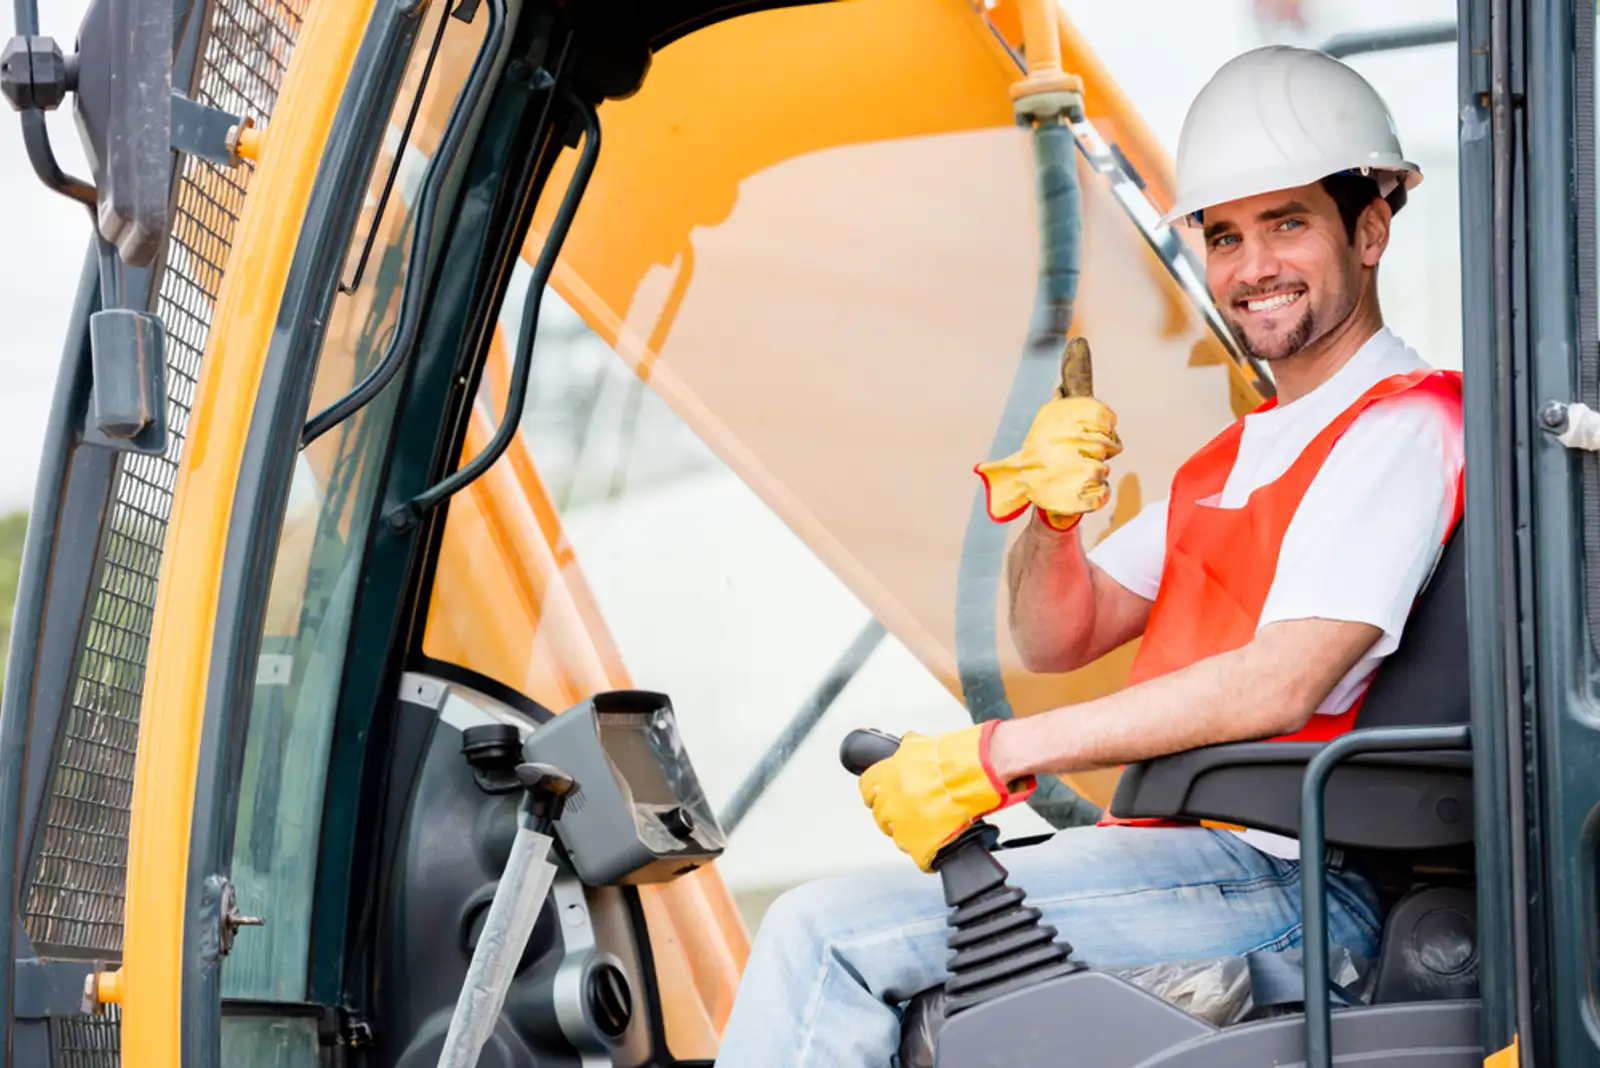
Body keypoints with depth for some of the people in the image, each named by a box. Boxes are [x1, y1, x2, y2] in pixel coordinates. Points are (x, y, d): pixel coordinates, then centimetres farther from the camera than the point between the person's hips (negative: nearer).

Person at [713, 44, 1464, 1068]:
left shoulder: (1401, 426, -8)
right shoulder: (1238, 455, 24)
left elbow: (1279, 684, -21)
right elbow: (1056, 640, 20)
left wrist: (995, 755, -21)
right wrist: (1052, 516, -4)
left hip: (1285, 881, -9)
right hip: (1187, 854, 9)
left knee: (828, 936, -17)